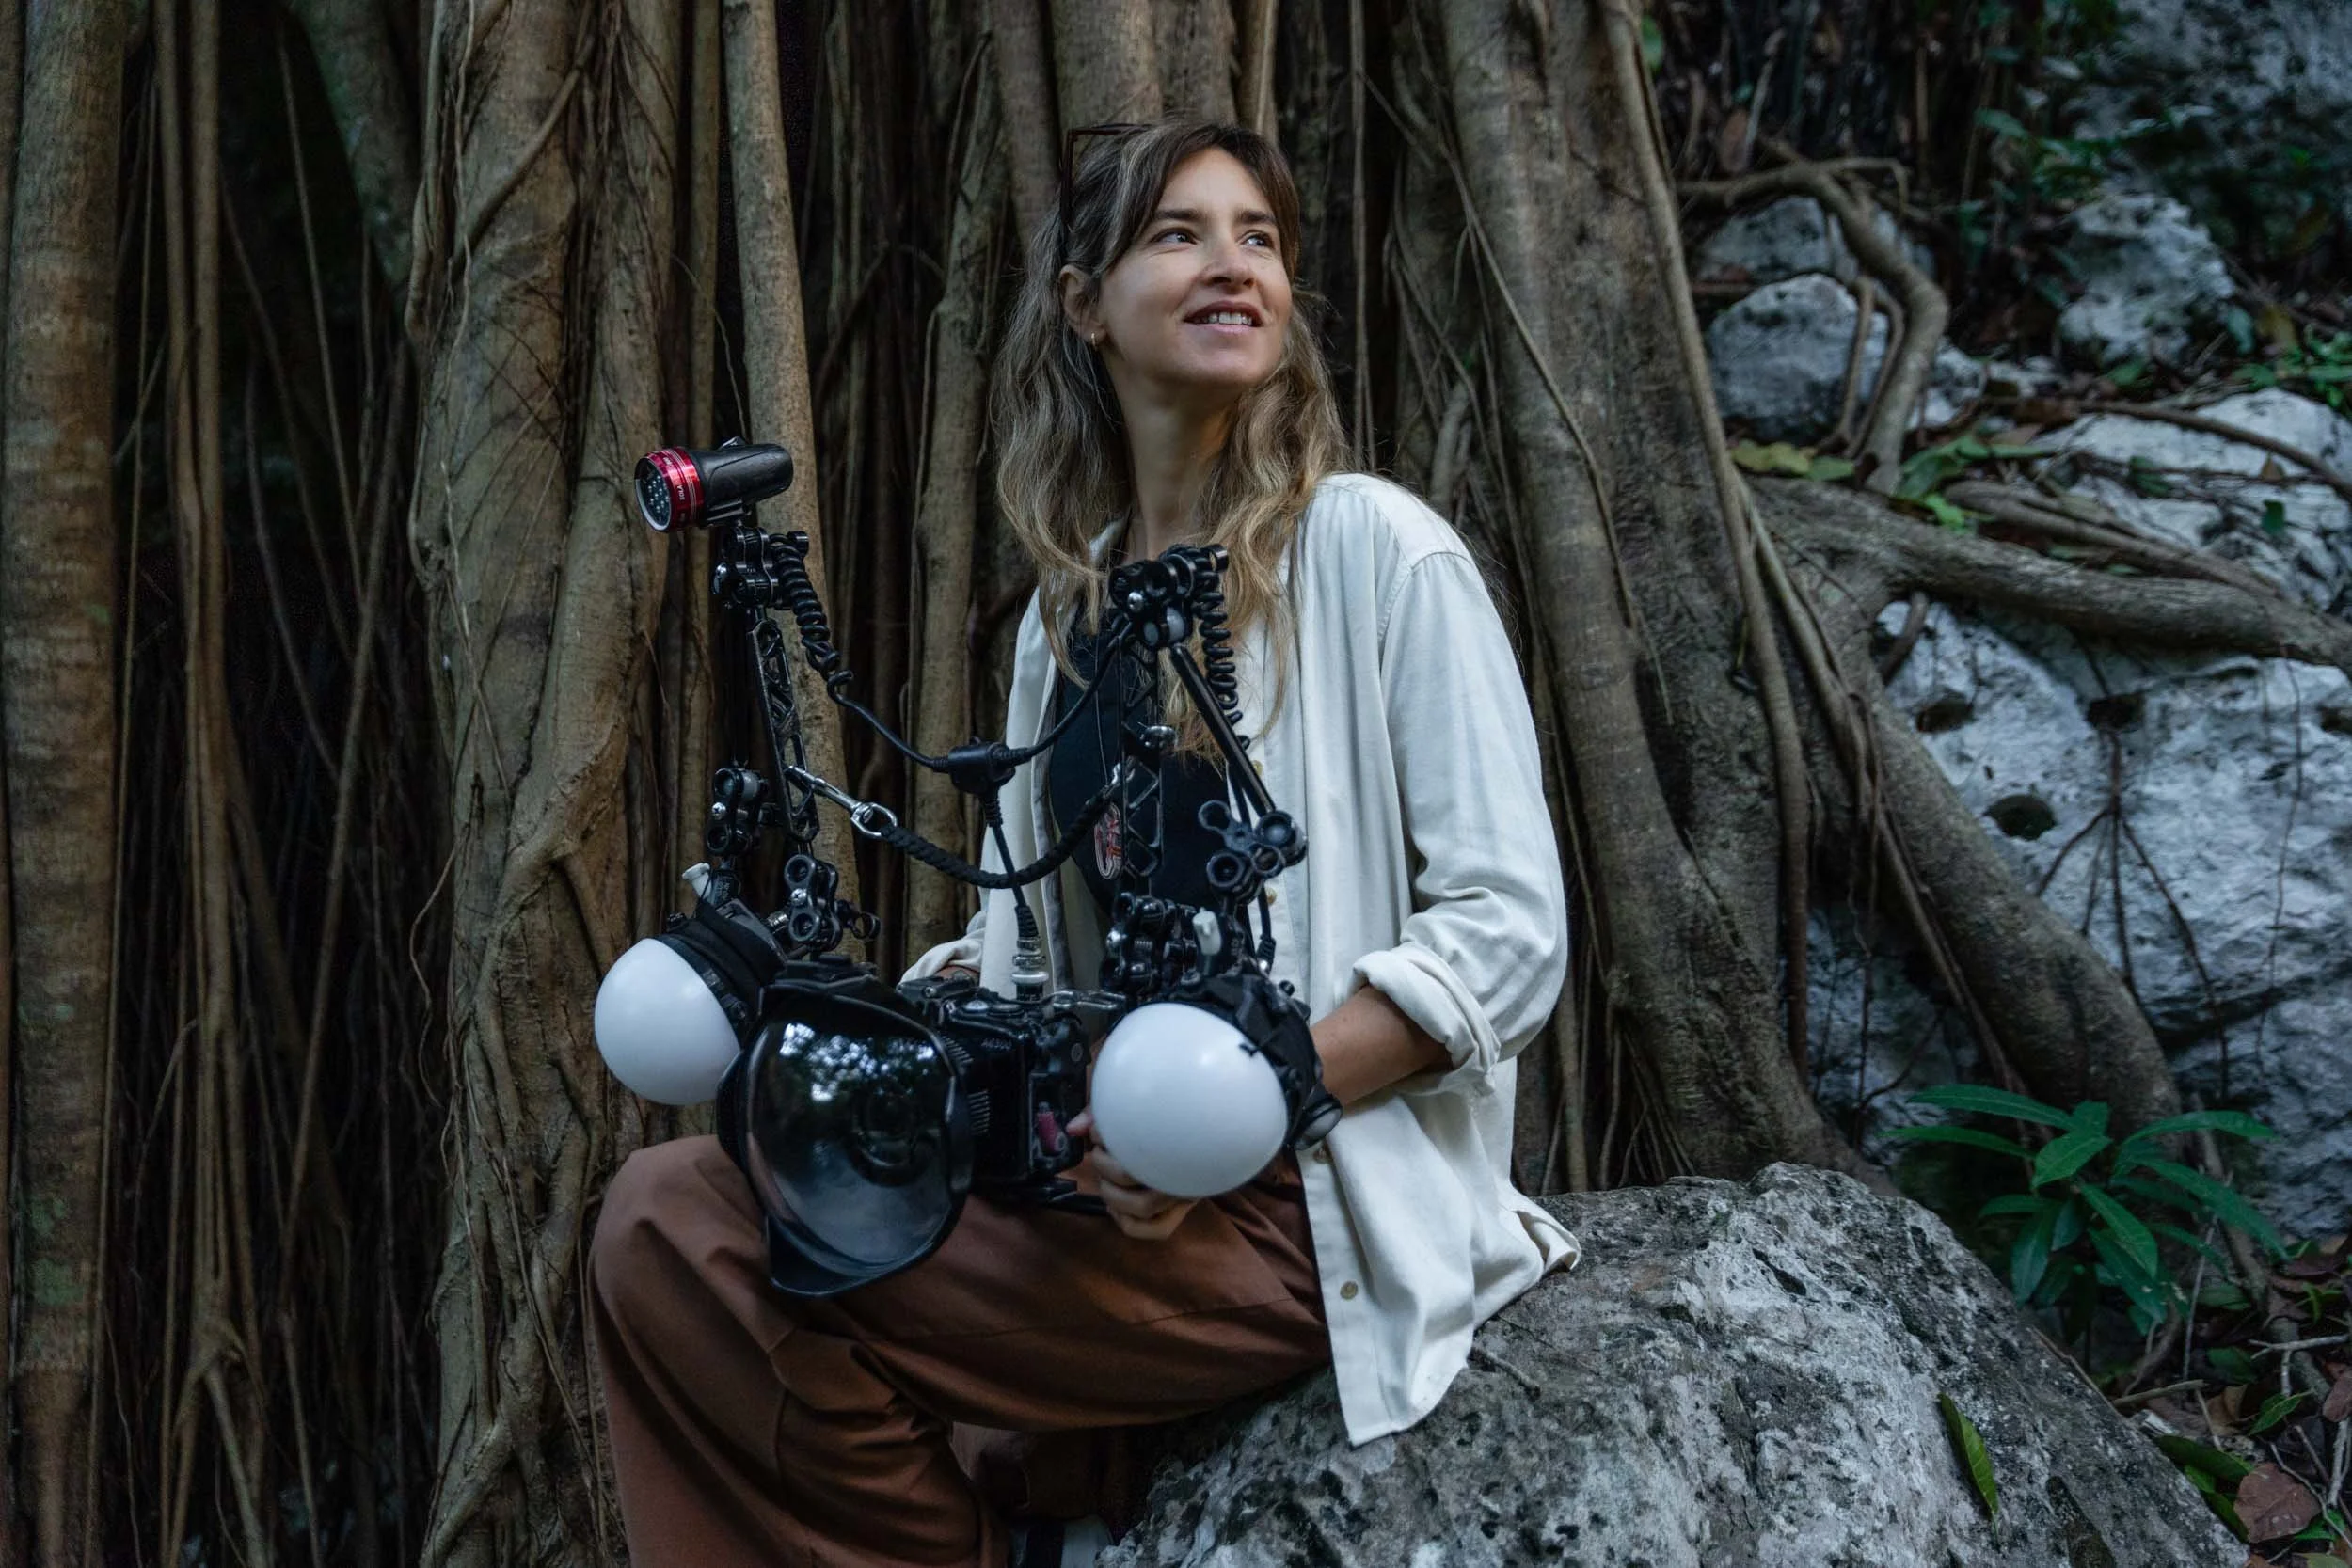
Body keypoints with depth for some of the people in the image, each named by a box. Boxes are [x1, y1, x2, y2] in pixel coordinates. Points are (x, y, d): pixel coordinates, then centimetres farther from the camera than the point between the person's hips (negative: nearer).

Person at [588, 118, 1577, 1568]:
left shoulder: (1374, 552, -6)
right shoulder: (1069, 606, 14)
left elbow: (1510, 932, -12)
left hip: (1297, 1211, -6)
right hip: (1096, 1167, 7)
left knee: (761, 1287, -19)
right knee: (667, 1206, -10)